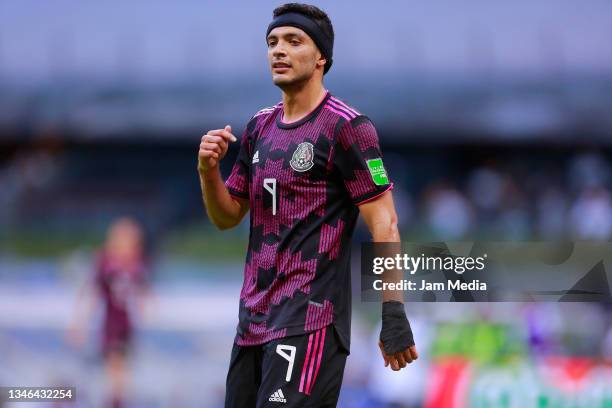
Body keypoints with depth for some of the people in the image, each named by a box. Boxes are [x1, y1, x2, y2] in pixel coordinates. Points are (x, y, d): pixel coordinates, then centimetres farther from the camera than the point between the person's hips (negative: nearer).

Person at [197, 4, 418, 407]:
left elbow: (384, 224, -11)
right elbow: (227, 217, 19)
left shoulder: (347, 127, -8)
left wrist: (394, 314, -18)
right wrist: (209, 170, -1)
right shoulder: (260, 126, 15)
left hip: (310, 320, -8)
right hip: (253, 319, 8)